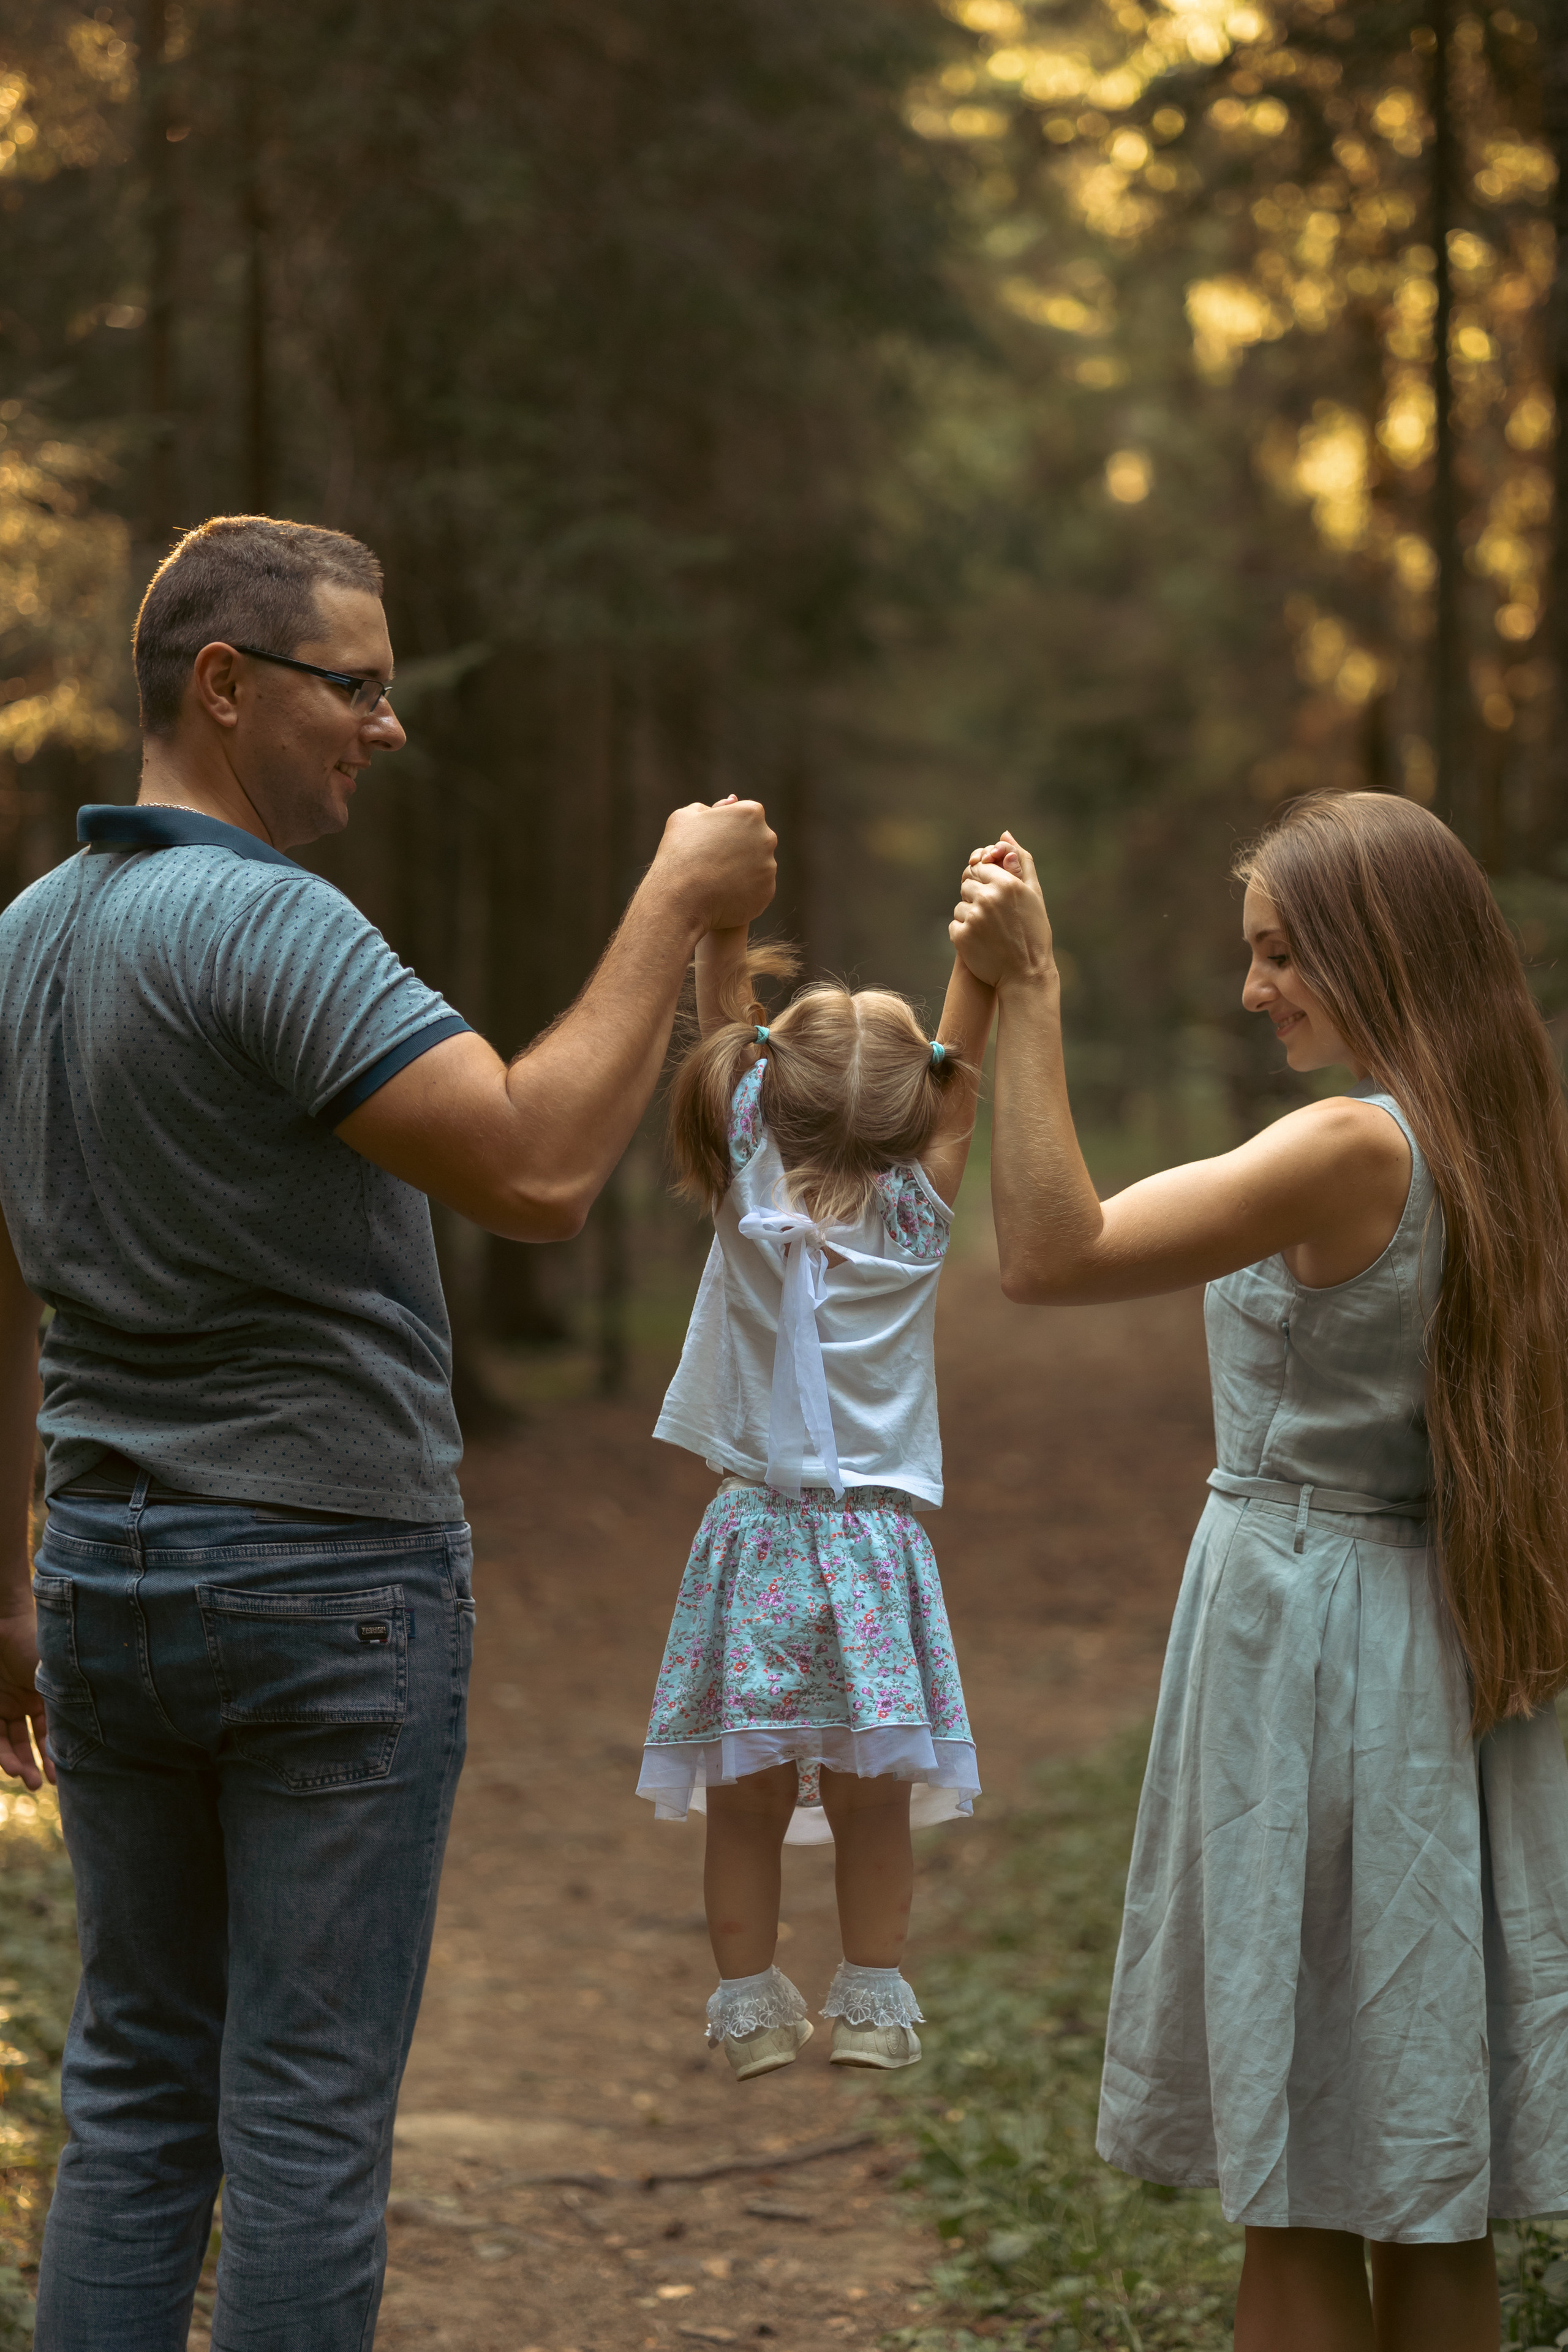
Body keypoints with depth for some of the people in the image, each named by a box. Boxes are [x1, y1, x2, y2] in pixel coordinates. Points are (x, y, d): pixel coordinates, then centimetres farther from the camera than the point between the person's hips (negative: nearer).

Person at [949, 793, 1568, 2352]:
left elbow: (1049, 1256, -26)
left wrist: (1026, 998, -26)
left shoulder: (1357, 1147, -19)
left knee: (1299, 2194, 1)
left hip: (1305, 1629, -8)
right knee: (1431, 2198, 14)